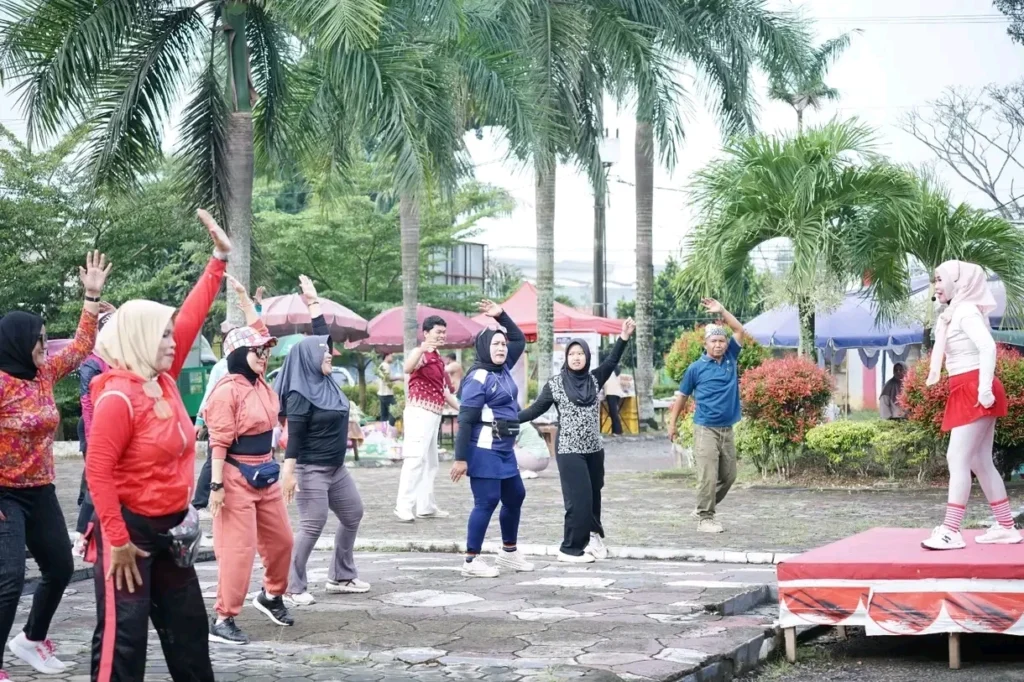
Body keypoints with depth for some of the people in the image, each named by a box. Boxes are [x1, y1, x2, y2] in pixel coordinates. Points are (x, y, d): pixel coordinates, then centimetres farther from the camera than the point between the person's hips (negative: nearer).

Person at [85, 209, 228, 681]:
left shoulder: (163, 380, 3)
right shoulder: (118, 398, -21)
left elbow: (190, 318, 8)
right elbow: (98, 472, -22)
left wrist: (219, 259, 7)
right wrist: (119, 541, -22)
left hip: (171, 529, 9)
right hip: (131, 530, -9)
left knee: (188, 627, 17)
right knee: (122, 636, -6)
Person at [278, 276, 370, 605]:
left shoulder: (326, 381, 6)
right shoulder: (300, 394, -16)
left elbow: (322, 338, 15)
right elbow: (294, 436, -20)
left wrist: (314, 303, 14)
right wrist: (288, 472, -25)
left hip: (336, 467, 9)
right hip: (311, 470, -9)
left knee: (353, 516, 15)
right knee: (312, 526, -8)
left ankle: (340, 577, 25)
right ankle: (293, 587, -2)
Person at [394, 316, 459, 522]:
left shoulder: (438, 360, 19)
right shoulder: (421, 354, -9)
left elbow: (444, 391, 26)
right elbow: (408, 368, -33)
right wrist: (422, 349, -50)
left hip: (433, 415, 10)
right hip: (420, 413, -10)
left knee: (430, 462, 12)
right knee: (415, 458, -16)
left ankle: (426, 506, 18)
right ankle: (404, 506, -19)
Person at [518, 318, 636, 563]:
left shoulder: (594, 379, 5)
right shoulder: (555, 384, -3)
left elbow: (611, 362, -7)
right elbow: (537, 409, 0)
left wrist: (623, 338, -21)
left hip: (594, 449, 4)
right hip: (569, 451, -4)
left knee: (593, 497, 10)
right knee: (579, 499, -8)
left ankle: (592, 537, 23)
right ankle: (571, 548, -1)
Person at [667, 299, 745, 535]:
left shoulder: (730, 358, 7)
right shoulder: (696, 368, -3)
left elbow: (739, 330, 8)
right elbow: (682, 396, 5)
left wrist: (722, 311, -2)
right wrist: (672, 423, 5)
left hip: (727, 429, 5)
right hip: (706, 429, -5)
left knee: (728, 476, 11)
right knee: (708, 476, -9)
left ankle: (704, 507, 26)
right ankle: (705, 518, -3)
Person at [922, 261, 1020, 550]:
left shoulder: (966, 311, -10)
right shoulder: (956, 313, 20)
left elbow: (988, 347, -22)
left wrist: (984, 388, -28)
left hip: (974, 391, -10)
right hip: (967, 393, 10)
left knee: (958, 458, -13)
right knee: (980, 461, 11)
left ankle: (951, 531, -16)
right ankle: (1006, 526, 15)